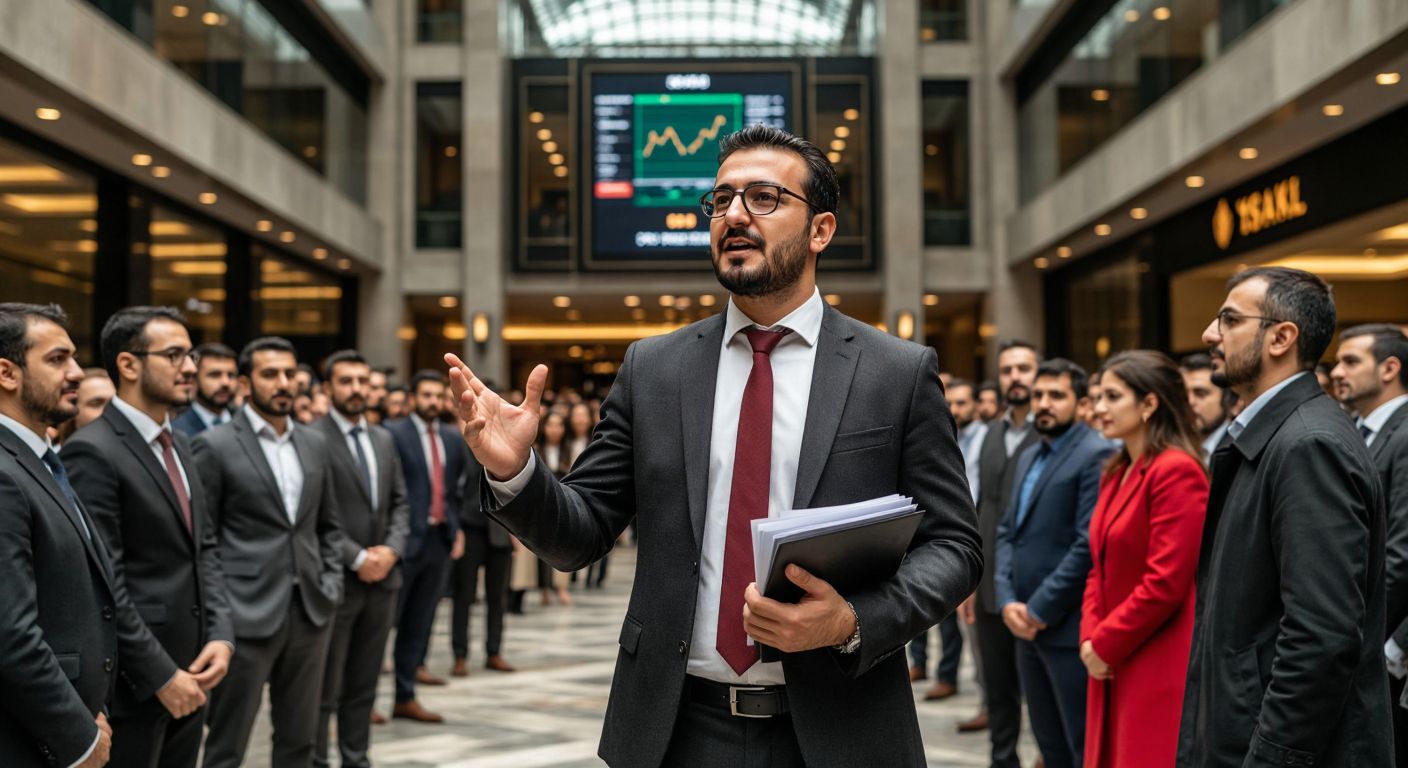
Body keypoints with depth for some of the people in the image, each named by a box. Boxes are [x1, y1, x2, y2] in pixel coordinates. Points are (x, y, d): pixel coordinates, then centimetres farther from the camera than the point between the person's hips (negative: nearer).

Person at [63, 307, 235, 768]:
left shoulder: (178, 445, 13)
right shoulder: (93, 452, -15)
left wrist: (220, 635, 0)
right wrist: (161, 675, -17)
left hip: (188, 675, 8)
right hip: (132, 686, -8)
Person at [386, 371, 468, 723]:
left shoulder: (452, 439, 13)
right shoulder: (393, 434, -6)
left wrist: (457, 530, 10)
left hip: (439, 540, 6)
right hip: (406, 539, -6)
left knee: (419, 624, 11)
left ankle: (405, 698, 19)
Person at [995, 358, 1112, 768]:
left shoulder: (1095, 455, -12)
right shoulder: (1028, 457, 16)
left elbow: (1090, 544, -19)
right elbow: (1008, 531, 14)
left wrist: (1040, 609, -15)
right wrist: (1008, 601, -1)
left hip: (1068, 627, -8)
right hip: (1027, 626, 8)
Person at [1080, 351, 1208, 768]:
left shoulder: (1176, 471, -14)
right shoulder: (1115, 473, 13)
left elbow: (1165, 582, -20)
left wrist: (1105, 645, -12)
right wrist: (1090, 638, 1)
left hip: (1158, 670, -8)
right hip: (1114, 665, 8)